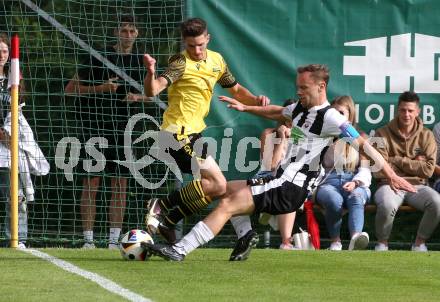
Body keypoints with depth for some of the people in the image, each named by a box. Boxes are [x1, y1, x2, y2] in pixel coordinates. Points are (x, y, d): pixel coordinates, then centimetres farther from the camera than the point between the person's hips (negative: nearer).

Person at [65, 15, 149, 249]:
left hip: (122, 127, 5)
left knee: (120, 183, 3)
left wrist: (137, 97, -2)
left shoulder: (140, 61, 8)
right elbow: (71, 88, -4)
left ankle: (114, 239, 8)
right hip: (94, 125, -5)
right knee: (91, 181, -6)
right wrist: (100, 88, -16)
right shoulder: (99, 57, -6)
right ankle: (88, 239, -4)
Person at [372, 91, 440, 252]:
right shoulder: (383, 134, 3)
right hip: (390, 184, -2)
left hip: (417, 185, 2)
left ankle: (419, 243, -7)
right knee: (387, 205, -38)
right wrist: (413, 164, -3)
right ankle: (382, 243, -9)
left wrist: (397, 160, -5)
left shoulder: (426, 136, 9)